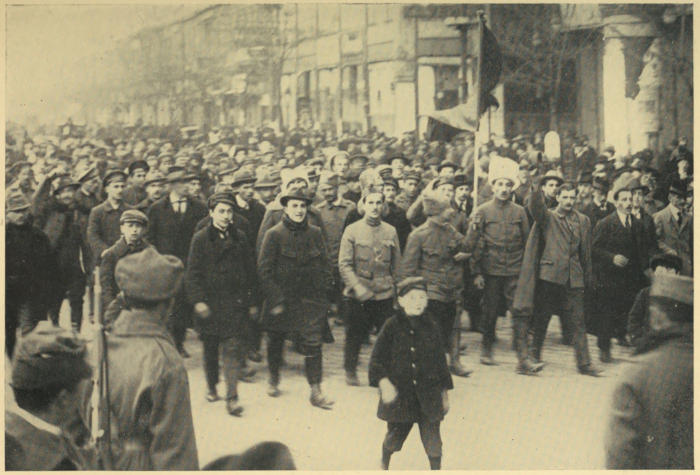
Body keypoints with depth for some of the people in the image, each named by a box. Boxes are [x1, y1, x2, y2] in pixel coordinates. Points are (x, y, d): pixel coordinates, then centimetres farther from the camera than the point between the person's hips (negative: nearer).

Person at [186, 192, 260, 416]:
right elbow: (192, 273, -2)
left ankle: (232, 397, -9)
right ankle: (212, 387, 32)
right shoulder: (201, 238, 0)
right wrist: (198, 300, -12)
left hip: (235, 302, 0)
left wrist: (253, 302, 8)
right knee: (210, 348, 12)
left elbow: (251, 271, 10)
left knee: (232, 349, -8)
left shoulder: (240, 238, 6)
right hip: (209, 303, 0)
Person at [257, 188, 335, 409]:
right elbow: (264, 270, -8)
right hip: (280, 298, -1)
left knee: (313, 344, -8)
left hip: (310, 300, 1)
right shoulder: (274, 234, -7)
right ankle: (274, 380, 38)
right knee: (275, 341, 14)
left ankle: (316, 391, -4)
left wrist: (323, 295, 3)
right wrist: (276, 300, -12)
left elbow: (324, 265, 10)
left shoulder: (315, 233, 3)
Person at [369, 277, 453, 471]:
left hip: (428, 395, 1)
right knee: (395, 435, 13)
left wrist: (444, 393, 12)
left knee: (432, 439, -2)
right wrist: (384, 383, -18)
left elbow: (440, 362, 10)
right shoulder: (392, 326, -5)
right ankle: (384, 466, 41)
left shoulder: (431, 328, 2)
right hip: (399, 394, -1)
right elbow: (377, 358, -4)